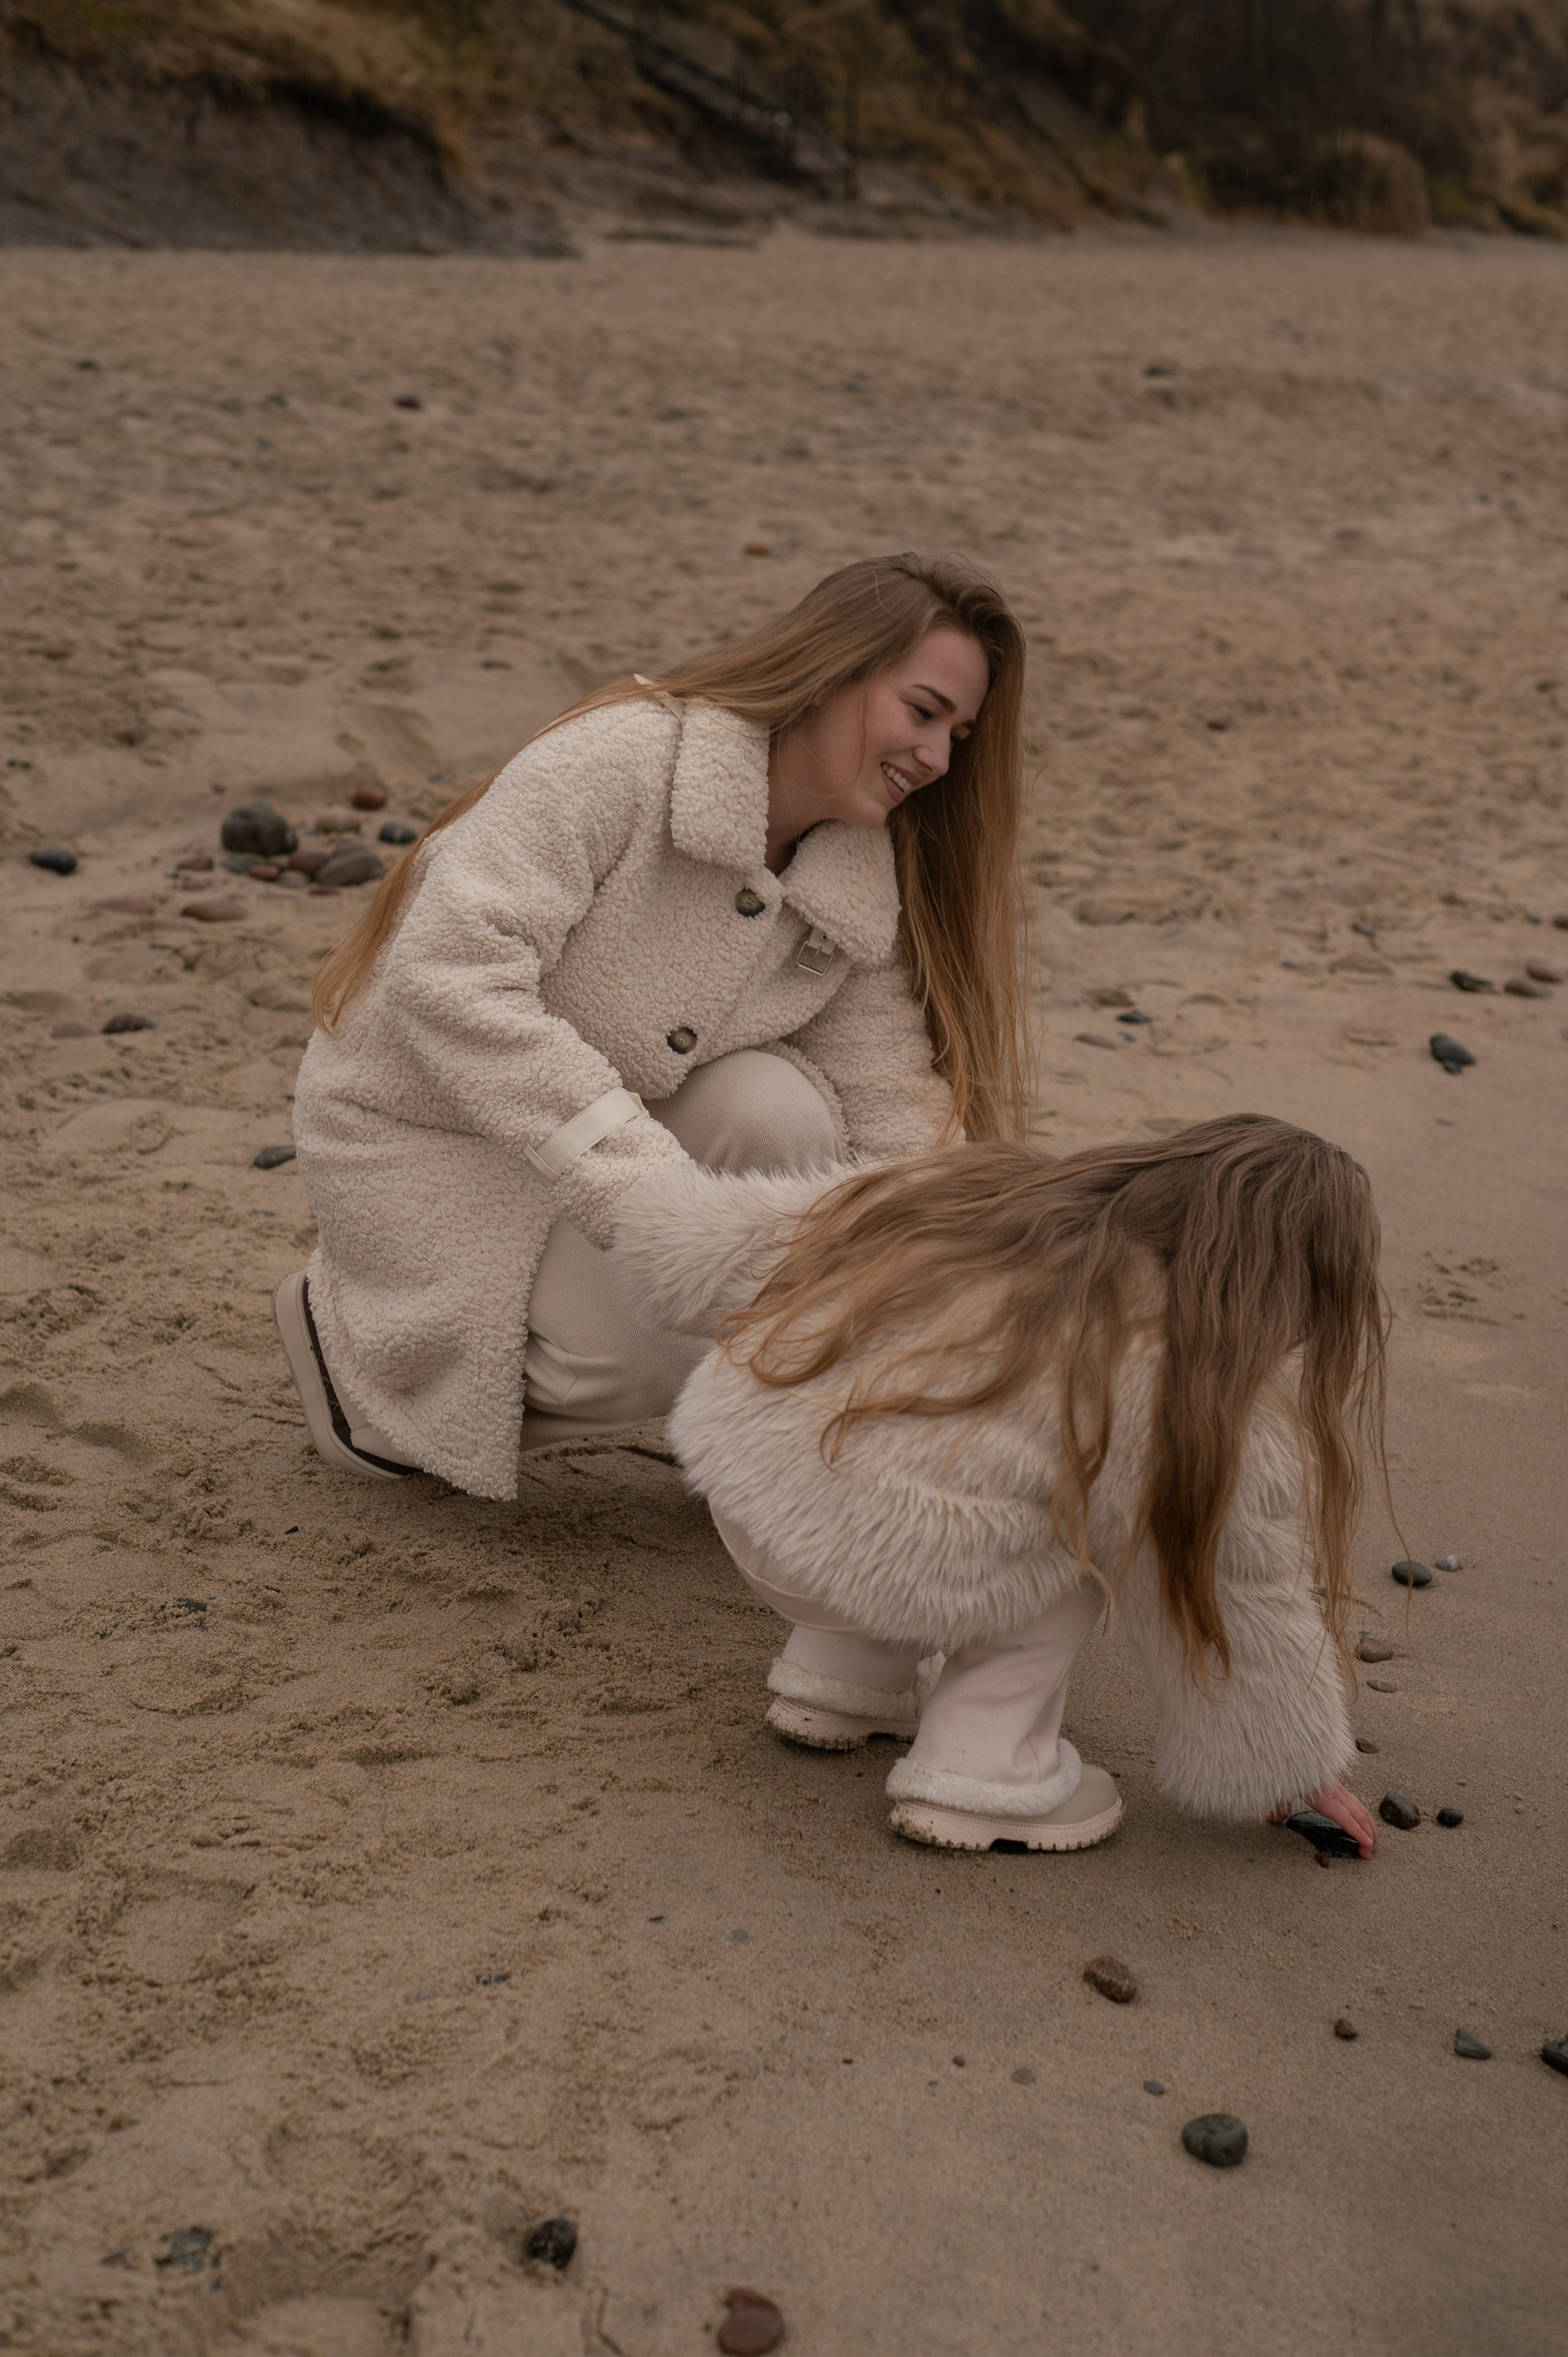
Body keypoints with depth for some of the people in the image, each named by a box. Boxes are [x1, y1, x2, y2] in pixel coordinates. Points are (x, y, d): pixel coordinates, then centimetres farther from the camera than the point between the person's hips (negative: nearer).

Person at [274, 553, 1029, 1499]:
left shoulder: (864, 895, -7)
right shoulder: (621, 756, -28)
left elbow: (894, 1118, -8)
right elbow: (452, 974, -36)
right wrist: (647, 1182, -41)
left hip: (621, 1111, 5)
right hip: (426, 1116, -5)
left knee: (776, 1109, -25)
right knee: (634, 1348, -23)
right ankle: (346, 1324, 7)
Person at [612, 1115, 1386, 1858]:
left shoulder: (985, 1192, 11)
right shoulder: (1220, 1402, -3)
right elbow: (1245, 1605, 10)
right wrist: (1294, 1767, 27)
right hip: (867, 1572, -6)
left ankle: (836, 1679, 29)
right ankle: (978, 1767, 10)